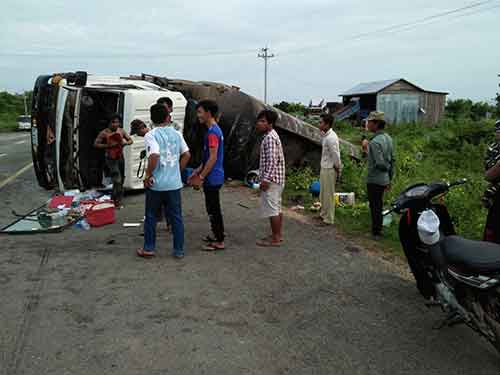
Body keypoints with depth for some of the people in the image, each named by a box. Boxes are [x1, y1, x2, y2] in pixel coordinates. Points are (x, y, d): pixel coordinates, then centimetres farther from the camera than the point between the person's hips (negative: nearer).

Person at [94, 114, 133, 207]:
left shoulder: (121, 131, 3)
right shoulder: (104, 133, -10)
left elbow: (130, 140, 11)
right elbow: (96, 144, -9)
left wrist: (125, 143, -12)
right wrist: (108, 145, -22)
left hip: (120, 157, 6)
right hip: (111, 159, -6)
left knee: (121, 180, 14)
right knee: (117, 180, -14)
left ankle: (114, 199, 32)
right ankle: (116, 200, -1)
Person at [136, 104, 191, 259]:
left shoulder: (151, 135, -10)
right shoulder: (176, 133, 4)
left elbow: (154, 156, -25)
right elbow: (187, 154, 6)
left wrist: (148, 176, -14)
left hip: (156, 184, -3)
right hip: (174, 183, 3)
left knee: (151, 216, 13)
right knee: (176, 217, 10)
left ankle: (149, 248, 23)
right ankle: (179, 251, 15)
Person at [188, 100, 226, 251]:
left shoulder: (212, 132, -18)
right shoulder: (215, 130, 14)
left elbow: (213, 158, -22)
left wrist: (201, 177, -18)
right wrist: (198, 170, 20)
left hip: (212, 178, -10)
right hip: (214, 177, 10)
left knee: (213, 210, -2)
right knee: (214, 208, 18)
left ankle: (219, 242, 6)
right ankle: (218, 235, 30)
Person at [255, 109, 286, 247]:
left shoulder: (270, 138, -16)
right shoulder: (272, 136, 16)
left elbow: (272, 160, -23)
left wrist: (266, 179, -23)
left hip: (271, 179, -11)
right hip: (277, 178, 11)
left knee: (272, 209, -5)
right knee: (277, 208, 14)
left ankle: (275, 239, 2)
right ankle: (278, 234, 23)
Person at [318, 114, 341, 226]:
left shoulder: (331, 138, -23)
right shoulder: (326, 136, 9)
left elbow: (336, 156, -22)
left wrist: (337, 170, -13)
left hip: (329, 170, -10)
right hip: (324, 168, 10)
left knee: (328, 195, 0)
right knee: (323, 194, 20)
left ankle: (329, 219, 11)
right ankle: (323, 214, 35)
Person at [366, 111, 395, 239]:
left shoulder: (375, 142, -22)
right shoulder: (388, 138, 5)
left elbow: (380, 164, -26)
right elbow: (392, 160, 11)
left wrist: (386, 168, -4)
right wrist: (389, 179, 16)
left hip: (374, 180, -8)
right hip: (384, 179, 8)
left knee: (375, 206, 4)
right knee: (379, 205, 19)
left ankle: (376, 232, 16)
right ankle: (378, 230, 32)